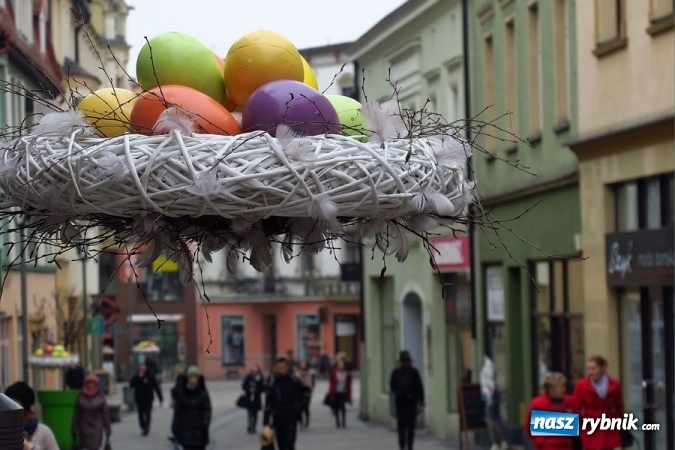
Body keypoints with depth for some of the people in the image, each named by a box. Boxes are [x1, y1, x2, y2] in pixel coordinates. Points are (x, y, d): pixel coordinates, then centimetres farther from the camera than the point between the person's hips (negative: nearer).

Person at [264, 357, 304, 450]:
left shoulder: (295, 383, -1)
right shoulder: (273, 385, 1)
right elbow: (268, 405, 3)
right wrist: (266, 421, 0)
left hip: (291, 418, -2)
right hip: (278, 419, 2)